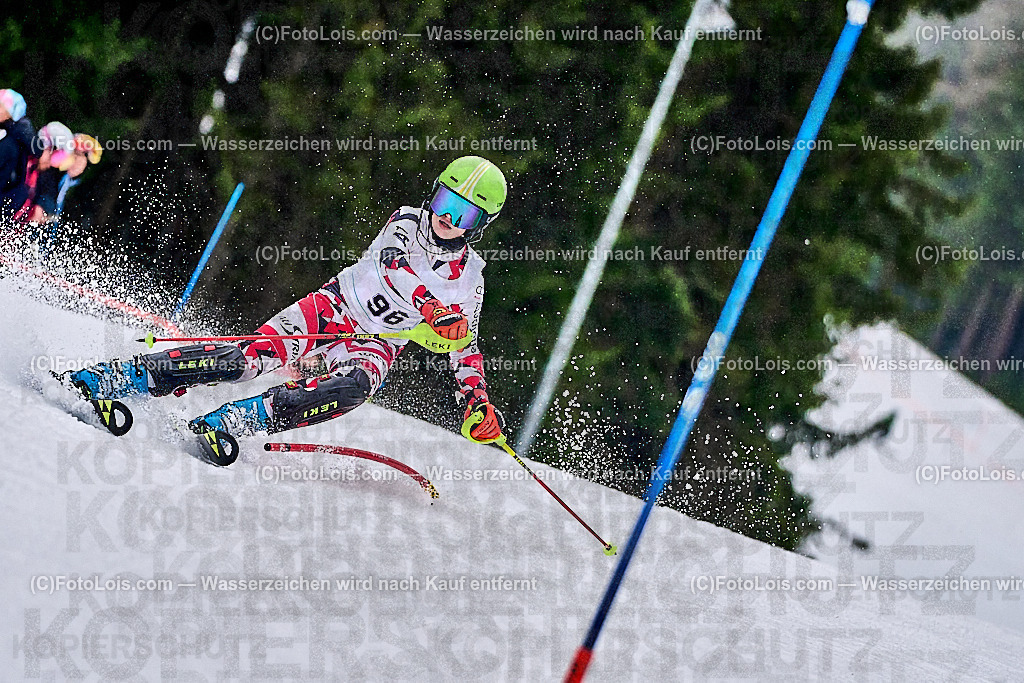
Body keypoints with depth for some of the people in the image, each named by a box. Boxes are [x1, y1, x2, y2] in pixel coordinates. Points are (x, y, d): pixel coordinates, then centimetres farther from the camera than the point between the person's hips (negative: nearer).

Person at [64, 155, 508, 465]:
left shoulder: (468, 279, -3)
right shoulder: (406, 224, -8)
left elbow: (465, 348, 6)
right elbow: (392, 261, -29)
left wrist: (478, 404, -11)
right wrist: (431, 307, -45)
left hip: (376, 345, 1)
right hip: (333, 309, -1)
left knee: (354, 388, -36)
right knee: (256, 355, -26)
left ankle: (225, 422, -38)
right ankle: (102, 381, -28)